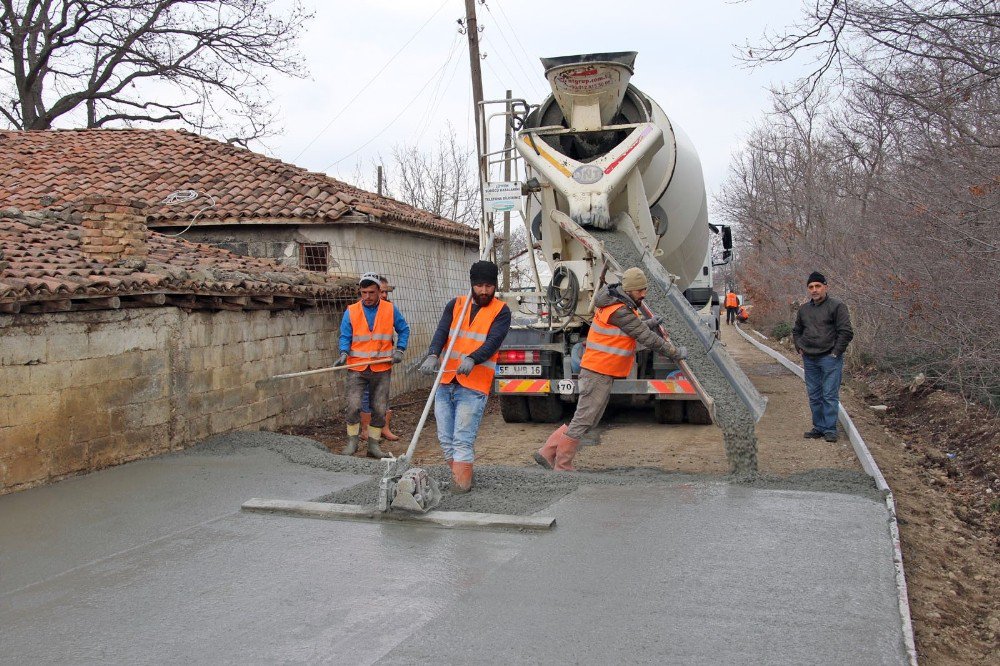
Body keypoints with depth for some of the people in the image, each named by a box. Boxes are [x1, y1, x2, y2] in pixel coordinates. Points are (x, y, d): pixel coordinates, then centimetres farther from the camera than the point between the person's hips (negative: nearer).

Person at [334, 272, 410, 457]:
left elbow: (404, 330, 12)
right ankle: (352, 442, 5)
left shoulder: (390, 310, 3)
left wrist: (399, 350, -2)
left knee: (379, 409, 5)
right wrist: (344, 354, -15)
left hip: (382, 369, 1)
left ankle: (374, 444, 16)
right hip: (357, 367, -1)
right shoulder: (351, 311, 2)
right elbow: (345, 337, 2)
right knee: (353, 405, -10)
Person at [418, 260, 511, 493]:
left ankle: (461, 483, -3)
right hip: (446, 383, 5)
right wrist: (432, 355, -24)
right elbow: (441, 332, -3)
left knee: (462, 440, -9)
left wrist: (472, 359, -33)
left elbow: (493, 341, -13)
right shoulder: (455, 305, 11)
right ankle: (459, 475, 23)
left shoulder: (501, 311, 1)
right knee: (445, 438, 10)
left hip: (474, 386, -5)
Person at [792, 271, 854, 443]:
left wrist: (836, 352, -10)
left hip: (830, 358, -6)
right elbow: (796, 331, 28)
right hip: (809, 359, 6)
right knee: (814, 396, 9)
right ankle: (819, 427, 18)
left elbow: (846, 331, -8)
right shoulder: (804, 309, 14)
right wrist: (799, 348, 14)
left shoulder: (837, 306, -5)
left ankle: (830, 429, -1)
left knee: (830, 395, -6)